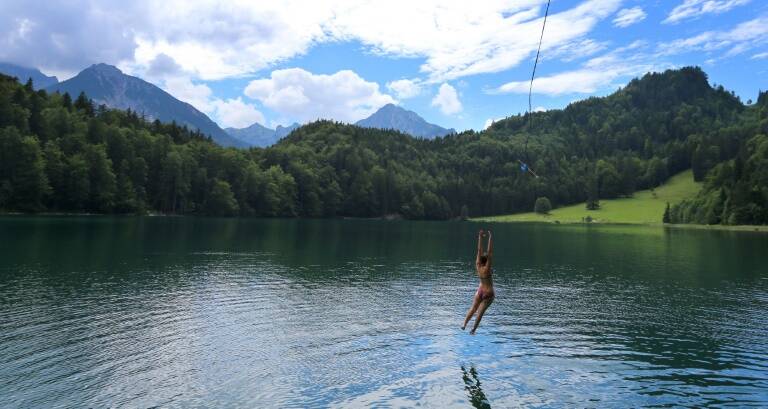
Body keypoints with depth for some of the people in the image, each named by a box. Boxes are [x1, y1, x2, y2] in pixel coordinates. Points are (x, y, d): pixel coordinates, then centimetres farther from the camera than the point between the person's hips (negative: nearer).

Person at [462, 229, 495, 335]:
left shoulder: (478, 266, -11)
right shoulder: (487, 268, -23)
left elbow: (479, 250, -12)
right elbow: (490, 252, -29)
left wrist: (480, 237, -12)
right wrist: (490, 238, -30)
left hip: (480, 290, 5)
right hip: (488, 292, -5)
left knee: (473, 309, 14)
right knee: (480, 311, 1)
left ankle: (464, 324, 6)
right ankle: (473, 330, 3)